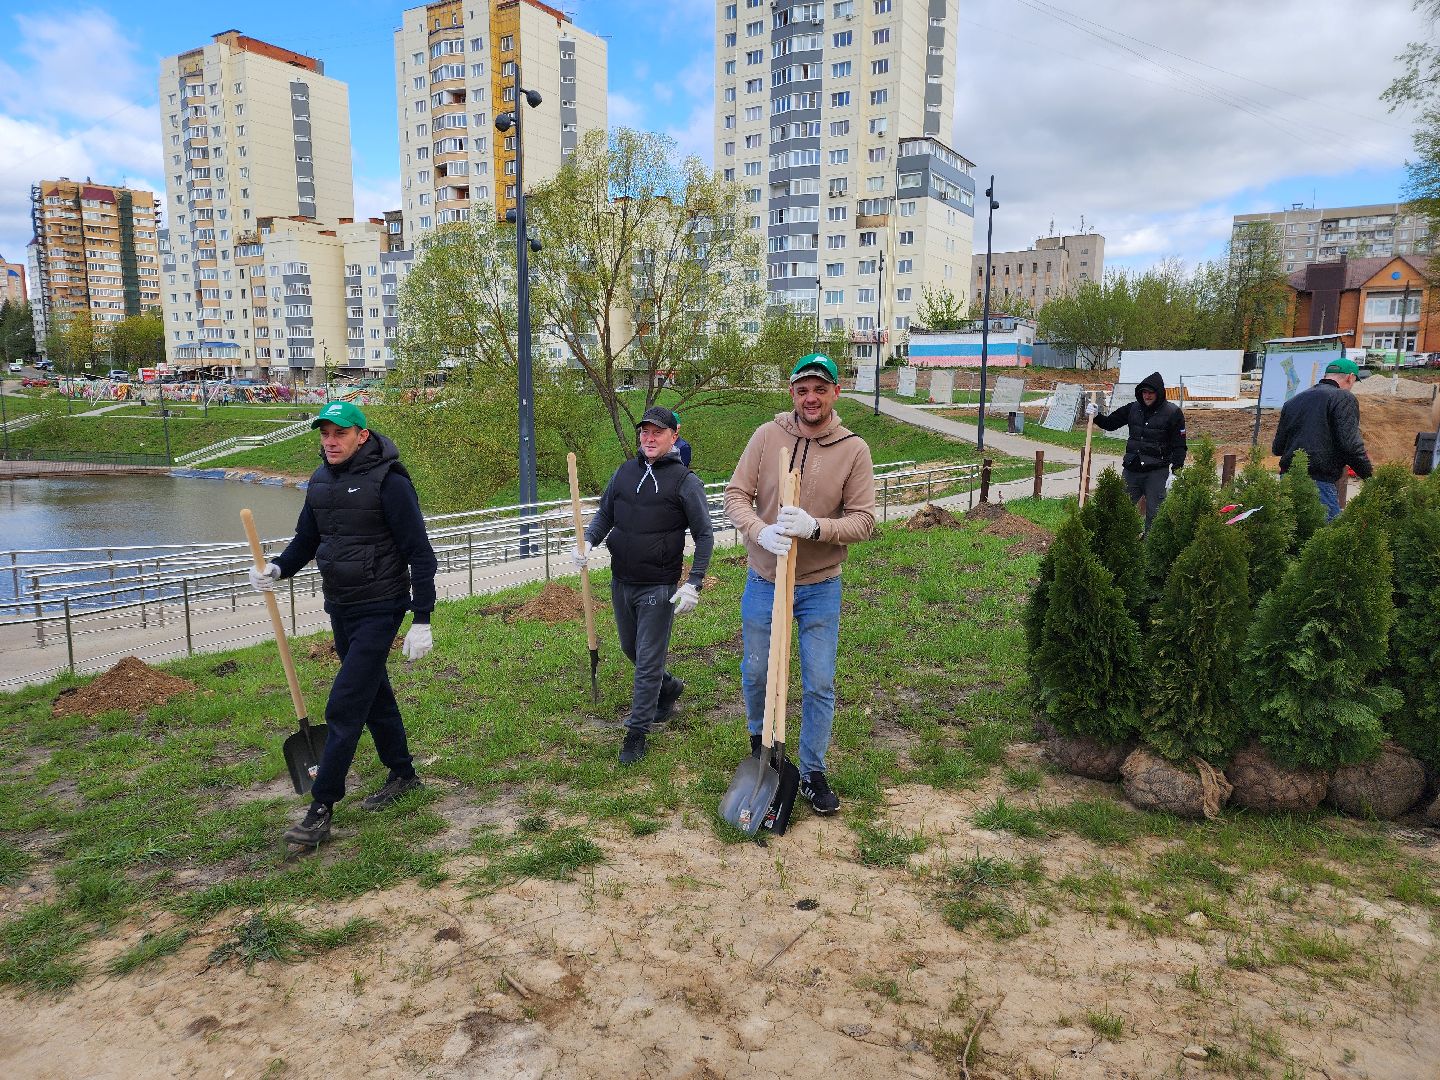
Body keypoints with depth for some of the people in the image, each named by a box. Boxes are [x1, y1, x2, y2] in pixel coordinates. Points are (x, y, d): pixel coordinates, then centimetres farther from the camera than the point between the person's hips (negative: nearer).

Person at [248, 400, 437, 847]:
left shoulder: (388, 481, -16)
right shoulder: (320, 481, 6)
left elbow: (419, 552, -16)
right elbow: (306, 538, 16)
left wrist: (422, 619, -18)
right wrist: (277, 568, -6)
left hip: (380, 610, -8)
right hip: (340, 609, 8)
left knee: (345, 706, -8)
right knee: (374, 696, 19)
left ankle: (321, 808, 1)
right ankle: (402, 774, 36)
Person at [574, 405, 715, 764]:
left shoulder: (686, 481, -9)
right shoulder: (625, 472, 5)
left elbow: (704, 536, -7)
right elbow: (604, 513, 13)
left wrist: (693, 584, -15)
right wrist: (588, 541, -8)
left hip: (658, 588, -6)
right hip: (620, 583, 6)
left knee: (648, 661, 0)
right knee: (631, 650, 21)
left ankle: (637, 732, 13)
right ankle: (669, 687, 47)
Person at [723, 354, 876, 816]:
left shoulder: (854, 450, -9)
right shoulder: (767, 436, -7)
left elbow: (863, 520, -11)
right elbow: (736, 494, -6)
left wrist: (814, 526, -28)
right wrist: (761, 531, -25)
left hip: (820, 588, -1)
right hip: (764, 582, 1)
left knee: (820, 685, 7)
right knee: (756, 672, 18)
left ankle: (812, 772, 26)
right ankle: (760, 739, 49)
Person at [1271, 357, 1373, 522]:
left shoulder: (1293, 401, 19)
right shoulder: (1344, 398, -1)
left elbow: (1277, 448, 21)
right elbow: (1350, 445, -12)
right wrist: (1369, 474, 0)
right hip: (1320, 482, -7)